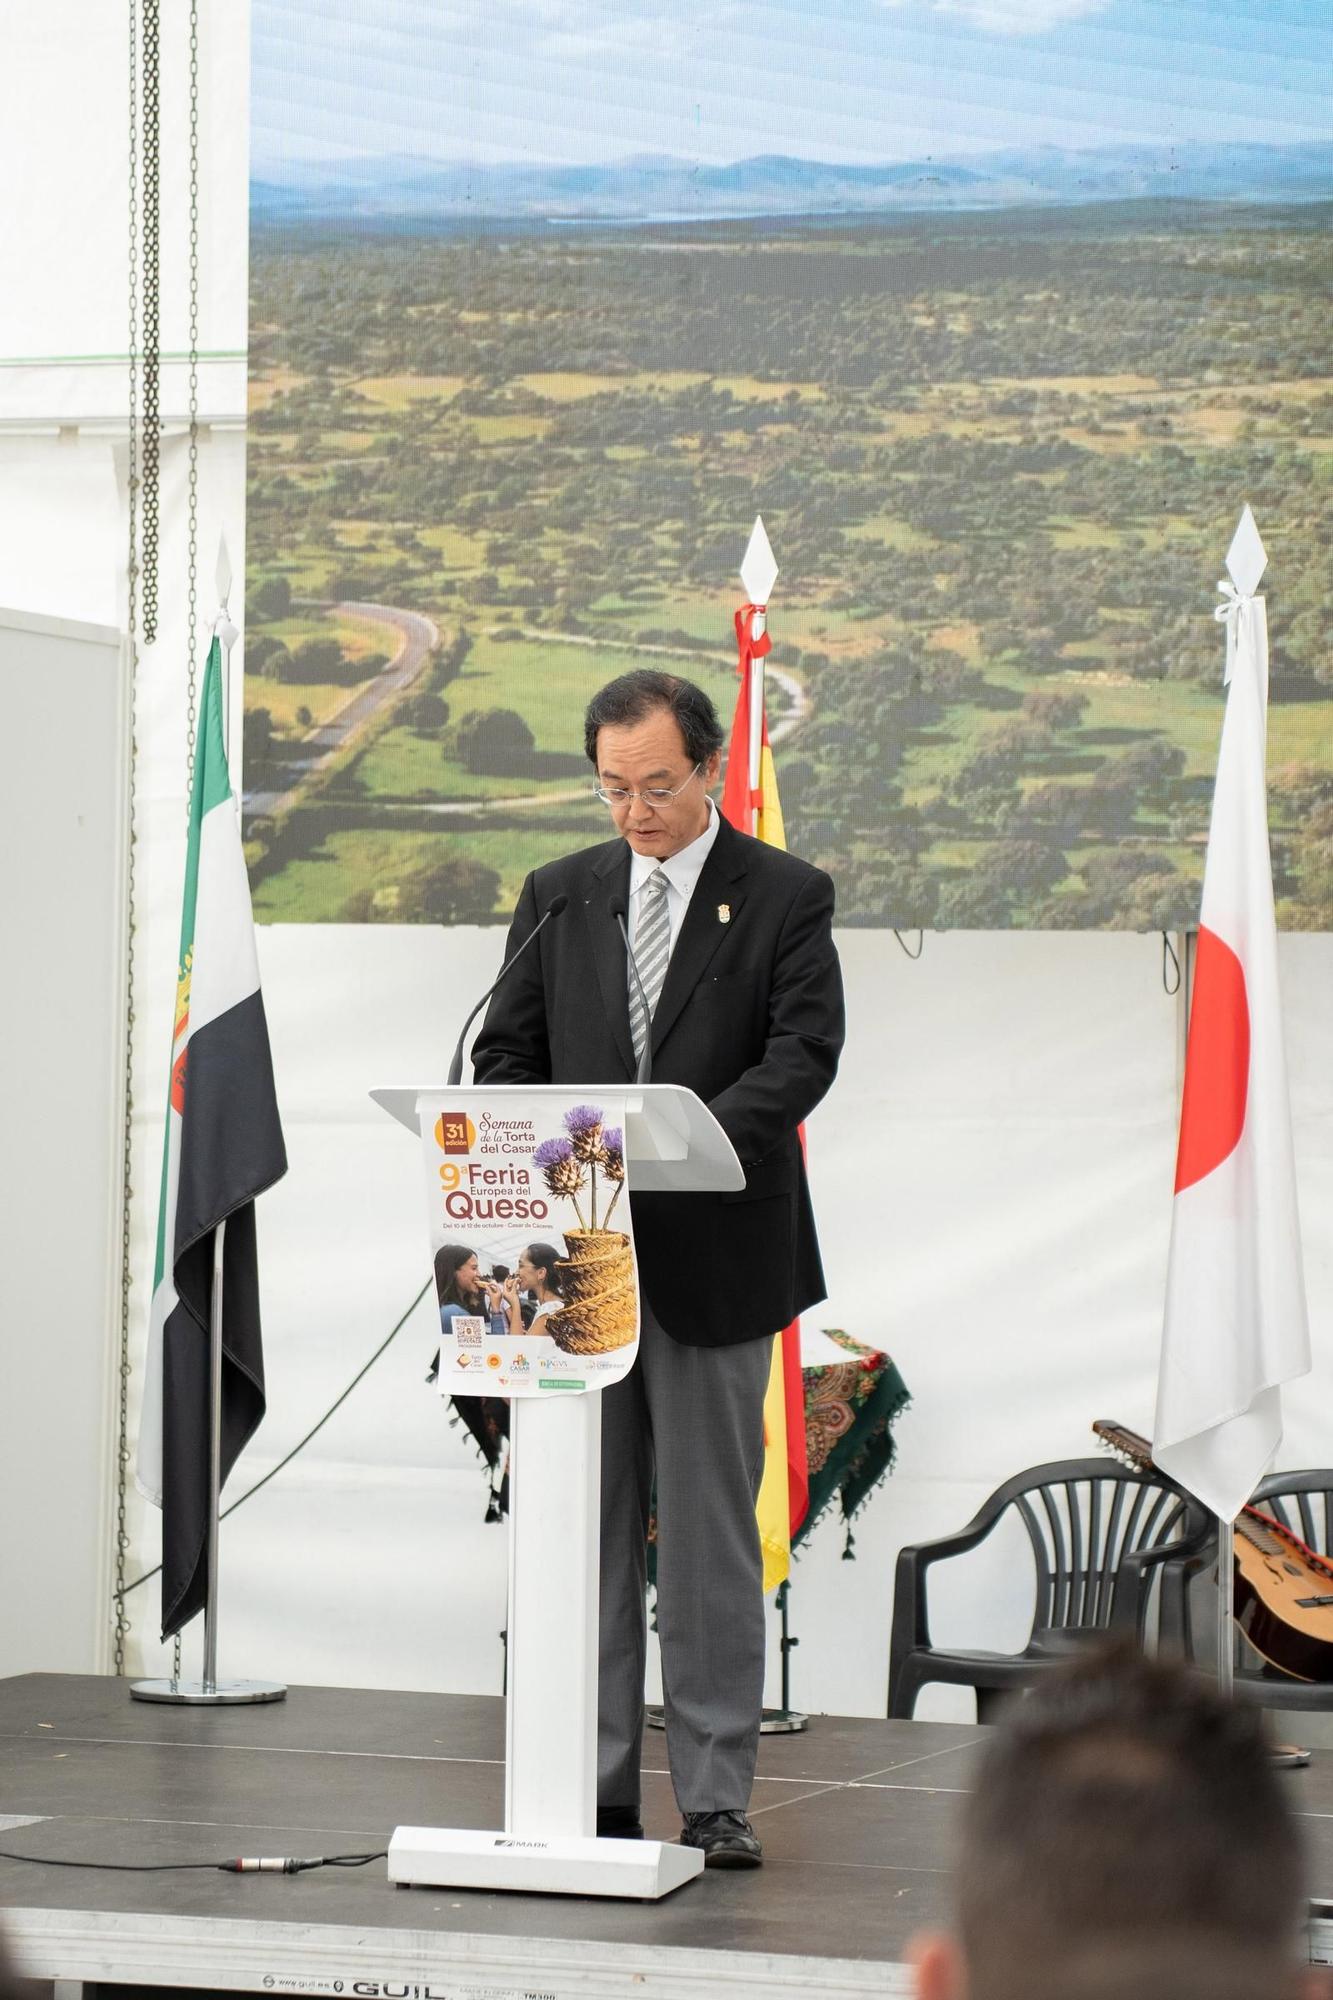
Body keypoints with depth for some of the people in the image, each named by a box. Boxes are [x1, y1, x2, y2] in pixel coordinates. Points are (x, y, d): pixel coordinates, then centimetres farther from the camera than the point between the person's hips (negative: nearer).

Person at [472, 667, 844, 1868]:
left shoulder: (785, 897, 1)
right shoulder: (560, 896, 12)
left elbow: (803, 1053, -10)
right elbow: (506, 1052, 11)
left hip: (714, 1257, -3)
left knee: (711, 1536, -1)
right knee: (589, 1532, 5)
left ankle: (715, 1799, 3)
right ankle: (598, 1790, 11)